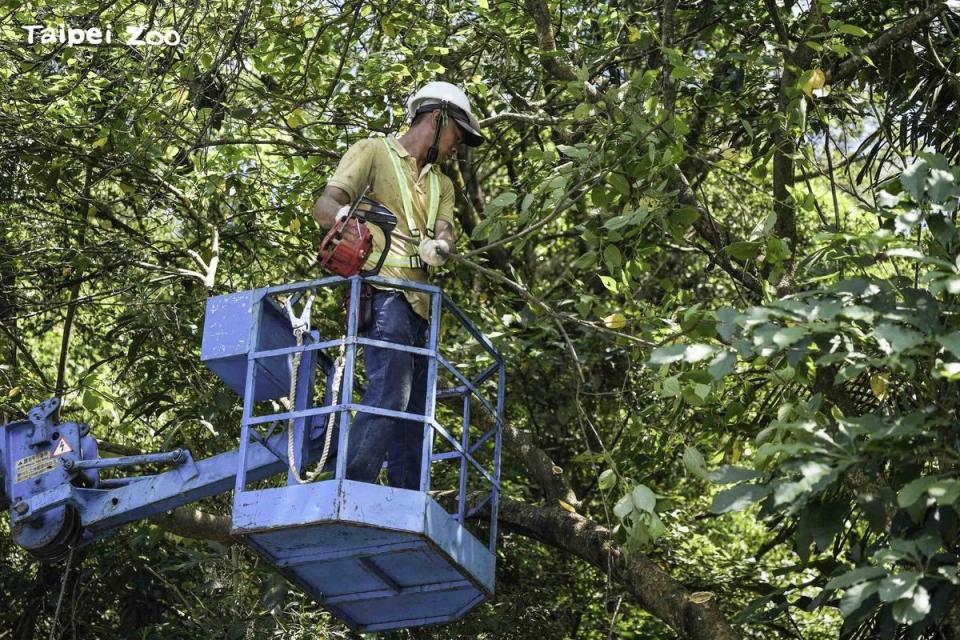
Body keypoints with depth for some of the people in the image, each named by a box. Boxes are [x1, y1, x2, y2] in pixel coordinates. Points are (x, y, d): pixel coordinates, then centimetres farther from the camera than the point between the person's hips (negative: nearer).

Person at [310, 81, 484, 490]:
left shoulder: (441, 185, 26)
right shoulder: (373, 152, 6)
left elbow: (445, 233, 8)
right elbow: (324, 205, -7)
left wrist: (439, 247, -18)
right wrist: (345, 215, -32)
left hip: (419, 303, 8)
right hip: (382, 291, -8)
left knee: (415, 407, 6)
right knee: (389, 395, -24)